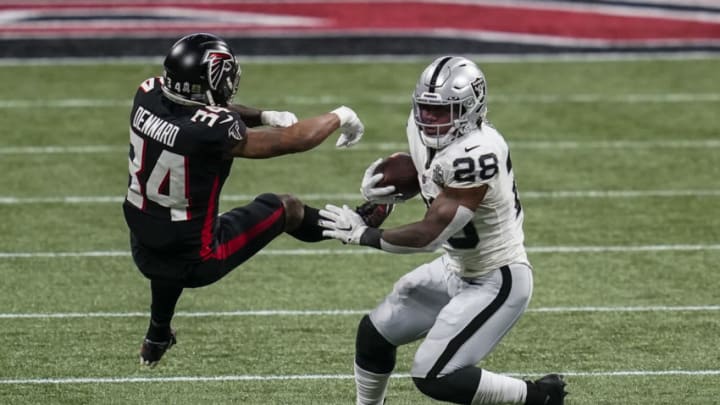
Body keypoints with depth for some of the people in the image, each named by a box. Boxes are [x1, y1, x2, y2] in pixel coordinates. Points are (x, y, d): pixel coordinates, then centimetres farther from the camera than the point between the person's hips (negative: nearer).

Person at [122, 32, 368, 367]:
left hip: (144, 253, 6)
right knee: (286, 208, 13)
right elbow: (294, 140, -15)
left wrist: (265, 116, -1)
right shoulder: (212, 132, -30)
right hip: (193, 262, -6)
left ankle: (157, 339, 58)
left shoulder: (148, 96, -13)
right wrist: (339, 117, 3)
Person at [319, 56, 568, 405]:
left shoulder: (475, 155, -34)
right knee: (374, 333, 14)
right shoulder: (422, 129, -7)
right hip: (456, 269, 9)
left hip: (495, 282, -9)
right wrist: (387, 191, -6)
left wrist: (362, 234, -19)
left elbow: (429, 235, -32)